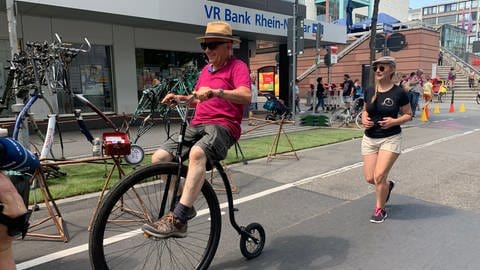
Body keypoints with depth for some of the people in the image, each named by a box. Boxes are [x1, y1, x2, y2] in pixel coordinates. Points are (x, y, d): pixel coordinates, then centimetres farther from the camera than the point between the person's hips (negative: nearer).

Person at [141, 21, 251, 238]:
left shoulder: (237, 66, 0)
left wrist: (216, 92, -35)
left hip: (223, 125, -7)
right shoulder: (206, 69, 25)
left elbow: (246, 96, -19)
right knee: (159, 157, -12)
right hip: (197, 125, 8)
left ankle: (177, 218, -35)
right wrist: (179, 98, 12)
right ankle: (185, 207, 1)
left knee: (197, 153, -38)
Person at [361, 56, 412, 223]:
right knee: (369, 178, 5)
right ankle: (388, 186, 41)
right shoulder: (369, 91, 2)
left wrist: (395, 121, -17)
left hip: (390, 139, -4)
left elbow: (409, 115, 1)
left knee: (379, 176, -11)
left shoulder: (399, 93, -9)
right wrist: (364, 119, -4)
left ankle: (380, 210, 14)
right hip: (369, 139, 5)